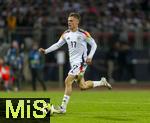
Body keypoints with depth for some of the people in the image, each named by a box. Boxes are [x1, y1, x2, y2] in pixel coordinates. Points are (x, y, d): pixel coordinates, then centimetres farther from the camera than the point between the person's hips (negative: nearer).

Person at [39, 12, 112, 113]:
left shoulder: (83, 34, -11)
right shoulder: (66, 34, 7)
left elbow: (94, 44, -3)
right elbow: (58, 45, 15)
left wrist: (90, 57, -15)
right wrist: (46, 51, 4)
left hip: (81, 62, -7)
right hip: (73, 62, 7)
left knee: (68, 81, -17)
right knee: (83, 86, 12)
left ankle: (63, 107, -15)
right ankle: (102, 82, 35)